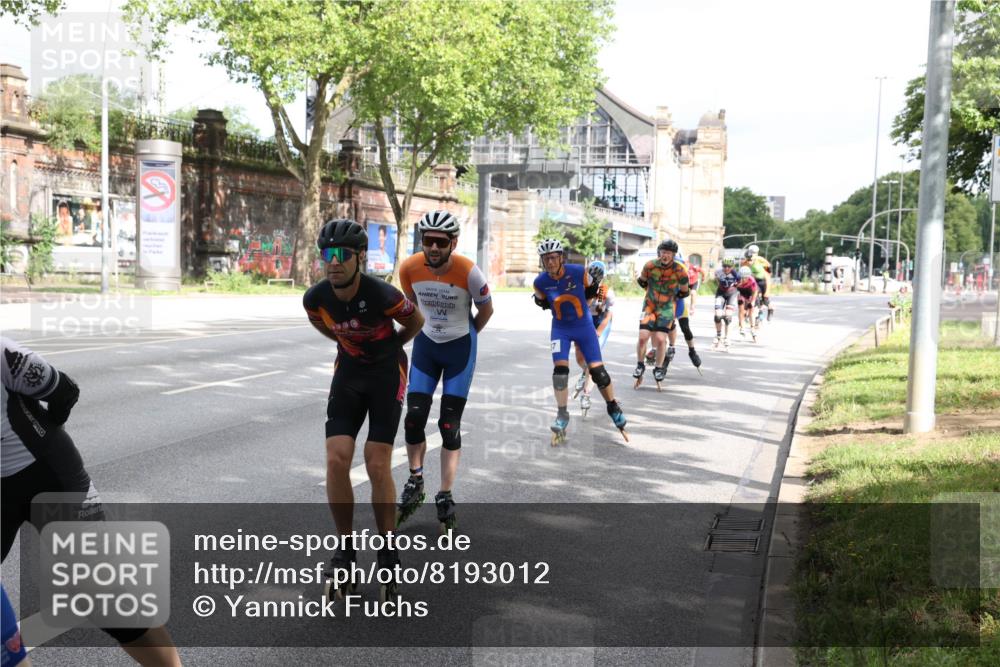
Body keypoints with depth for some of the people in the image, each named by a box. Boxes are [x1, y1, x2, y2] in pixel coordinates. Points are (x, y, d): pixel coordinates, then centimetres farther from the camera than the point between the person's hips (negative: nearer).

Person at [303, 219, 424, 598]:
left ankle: (388, 551, 8)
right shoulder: (315, 298, -15)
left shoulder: (382, 295, -27)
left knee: (377, 466, -9)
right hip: (348, 371, 3)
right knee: (336, 460, -10)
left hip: (387, 372, -3)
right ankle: (346, 546, 7)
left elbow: (416, 321, -5)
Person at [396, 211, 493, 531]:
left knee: (450, 425, -1)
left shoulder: (468, 272, -25)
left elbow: (486, 309, -5)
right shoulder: (409, 268, -17)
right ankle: (415, 483, 17)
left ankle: (445, 496, 10)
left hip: (460, 349, -2)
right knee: (414, 417, -3)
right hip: (425, 345, 3)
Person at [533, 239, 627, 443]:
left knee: (597, 370, -3)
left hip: (584, 326, -1)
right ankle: (562, 415, 3)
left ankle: (614, 409, 18)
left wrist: (595, 288, -11)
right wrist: (540, 301, -9)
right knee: (560, 369, -12)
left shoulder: (578, 272, -19)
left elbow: (590, 289, 3)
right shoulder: (540, 282, -15)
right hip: (560, 329, 1)